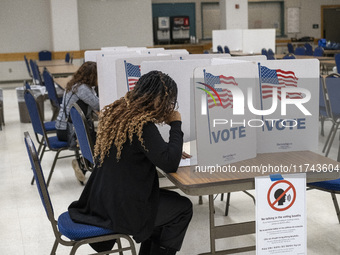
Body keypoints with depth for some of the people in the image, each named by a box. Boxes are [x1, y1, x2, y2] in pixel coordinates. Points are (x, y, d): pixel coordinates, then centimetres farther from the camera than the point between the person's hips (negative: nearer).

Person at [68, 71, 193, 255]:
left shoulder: (116, 112, 4)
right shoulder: (142, 126, -24)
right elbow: (170, 164, -23)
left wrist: (174, 151, 5)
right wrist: (175, 124, -13)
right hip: (119, 210, -9)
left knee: (171, 200, 25)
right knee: (183, 208, 10)